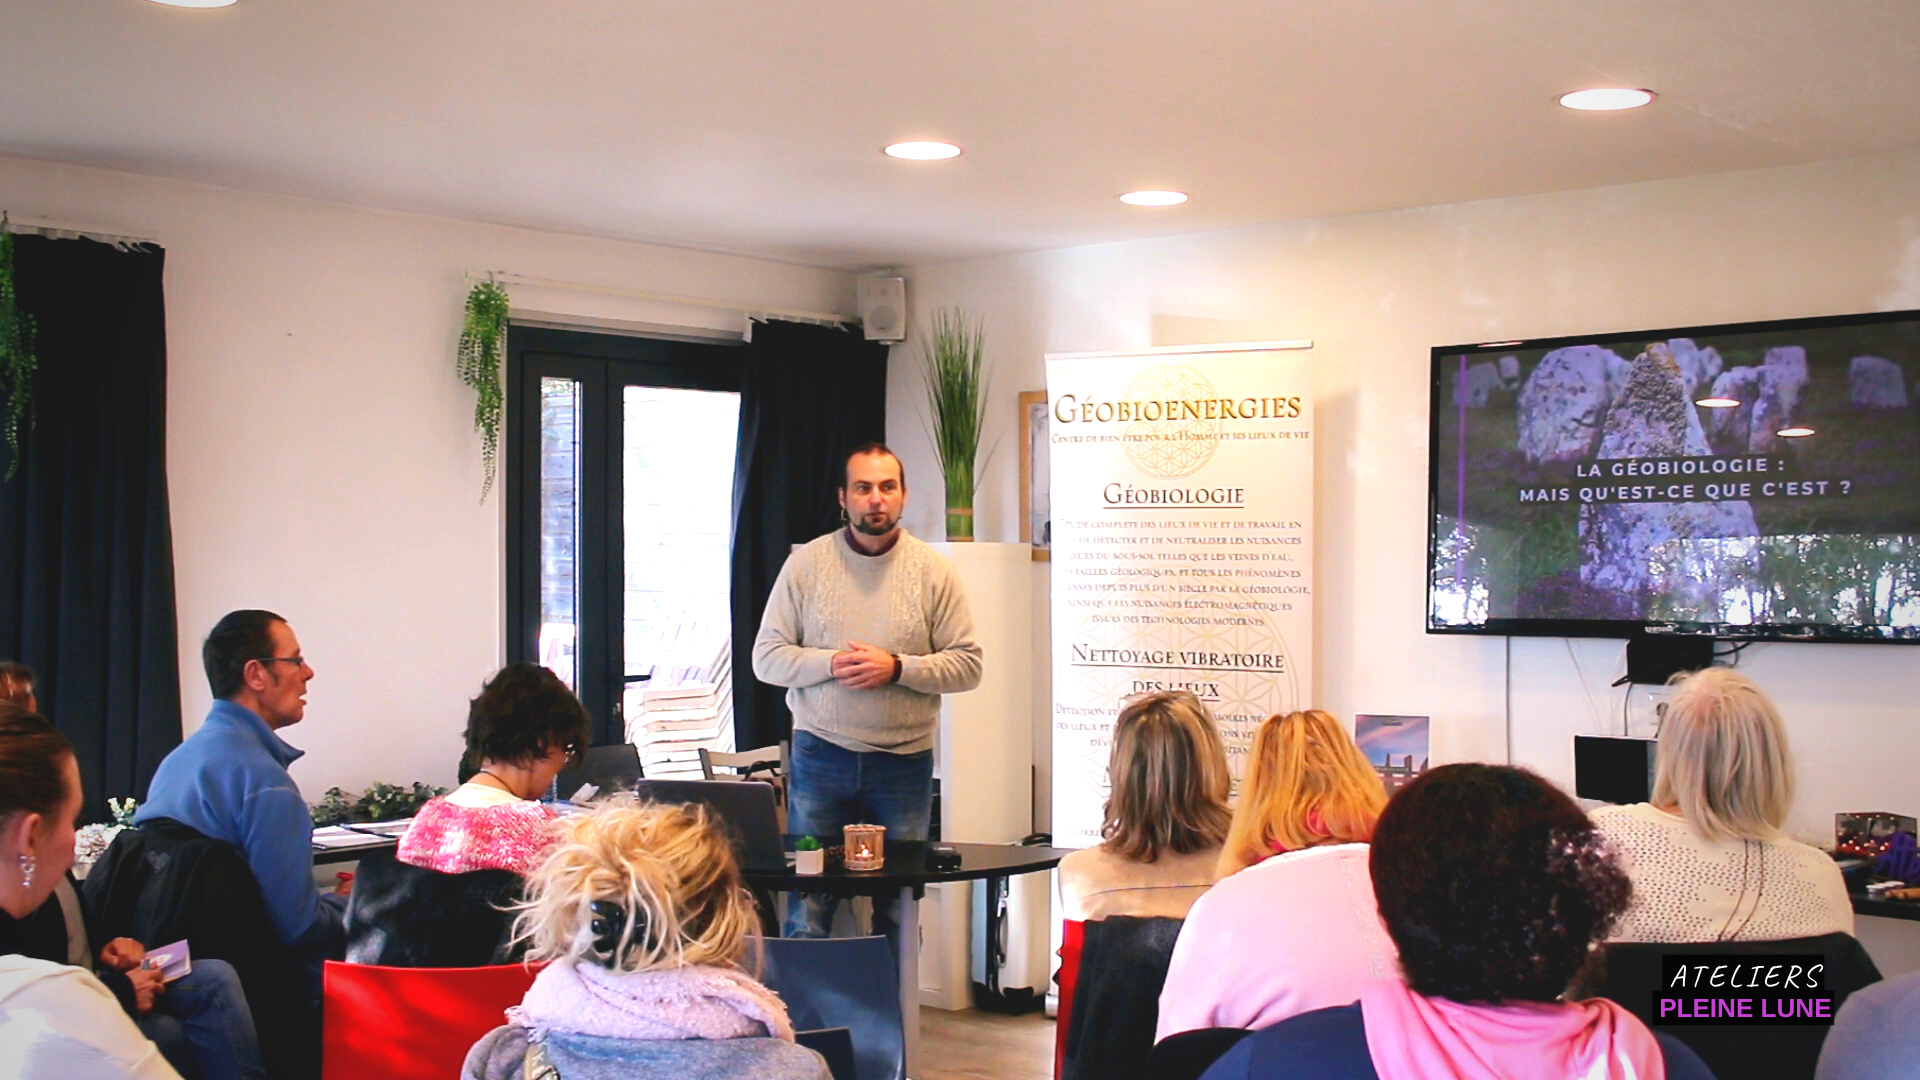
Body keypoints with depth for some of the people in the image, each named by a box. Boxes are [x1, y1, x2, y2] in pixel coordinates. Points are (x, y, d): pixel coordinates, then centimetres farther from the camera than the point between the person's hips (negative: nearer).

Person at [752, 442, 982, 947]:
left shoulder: (934, 570, 3)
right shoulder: (806, 563, 3)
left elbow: (967, 664, 0)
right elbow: (767, 658, 2)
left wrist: (897, 669, -14)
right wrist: (831, 664, -14)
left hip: (904, 760, 0)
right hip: (820, 754, 0)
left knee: (899, 910, 5)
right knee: (807, 908, 2)